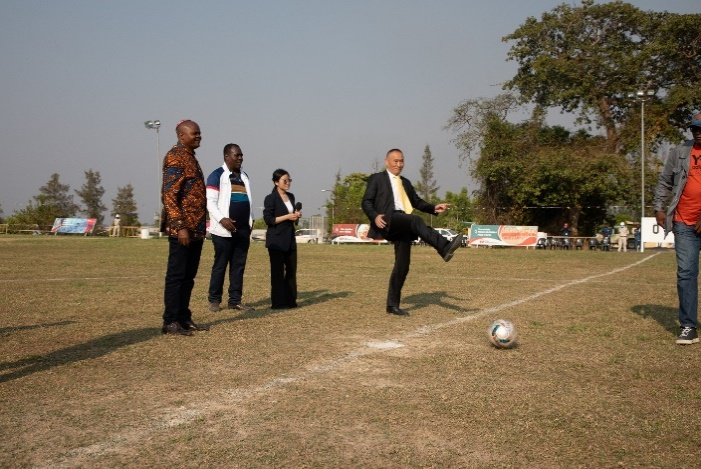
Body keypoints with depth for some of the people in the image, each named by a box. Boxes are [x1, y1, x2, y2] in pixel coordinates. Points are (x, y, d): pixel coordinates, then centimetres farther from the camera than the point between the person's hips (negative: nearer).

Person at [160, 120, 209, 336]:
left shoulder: (190, 157, 18)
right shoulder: (175, 156, -10)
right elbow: (169, 195, -17)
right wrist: (180, 227, -23)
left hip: (196, 229, 9)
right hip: (182, 229, -9)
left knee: (188, 276, 12)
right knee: (176, 275, -4)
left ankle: (184, 318, 19)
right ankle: (170, 322, 3)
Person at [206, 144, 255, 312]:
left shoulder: (244, 176, 17)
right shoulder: (217, 175, -3)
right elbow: (210, 202, -10)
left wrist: (250, 220, 13)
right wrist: (222, 219, -21)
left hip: (243, 229, 6)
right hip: (224, 230, -6)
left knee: (239, 266, 6)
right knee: (220, 265, 0)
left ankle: (235, 300, 11)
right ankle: (214, 300, 8)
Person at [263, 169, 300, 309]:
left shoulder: (291, 196, 12)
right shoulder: (271, 198, -9)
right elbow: (268, 220, -14)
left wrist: (296, 216, 2)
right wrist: (287, 217, -19)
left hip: (290, 239, 7)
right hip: (277, 241, -7)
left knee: (291, 270, 8)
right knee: (278, 271, -1)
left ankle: (290, 300, 17)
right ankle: (278, 303, 5)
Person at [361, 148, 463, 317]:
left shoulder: (405, 182, 28)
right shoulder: (377, 178, 12)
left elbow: (417, 202, 30)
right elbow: (366, 202, 3)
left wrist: (434, 208, 12)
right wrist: (375, 216, -17)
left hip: (403, 228, 6)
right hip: (388, 222, -6)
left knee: (402, 265, 2)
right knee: (415, 220, -34)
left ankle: (392, 305, 10)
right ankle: (444, 249, -46)